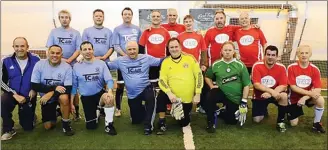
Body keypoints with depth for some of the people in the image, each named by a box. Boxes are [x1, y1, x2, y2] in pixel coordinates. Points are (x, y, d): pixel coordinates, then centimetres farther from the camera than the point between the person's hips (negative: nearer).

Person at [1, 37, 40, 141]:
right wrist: (15, 95, -18)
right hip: (12, 94, 0)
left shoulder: (35, 59, -10)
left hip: (29, 96, 0)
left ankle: (31, 116, 44)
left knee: (28, 127, 6)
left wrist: (34, 89, -14)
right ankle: (8, 129, -11)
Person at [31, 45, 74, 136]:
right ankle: (55, 113, 33)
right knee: (48, 126, -2)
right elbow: (34, 86, -17)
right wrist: (54, 88, -26)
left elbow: (68, 89, -22)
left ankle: (66, 124, -14)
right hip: (46, 98, 2)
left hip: (60, 95, -1)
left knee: (64, 97, -37)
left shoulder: (67, 67, -18)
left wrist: (51, 93, -32)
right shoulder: (39, 64, -13)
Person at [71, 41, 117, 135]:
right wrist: (71, 103, 2)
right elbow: (74, 86, 3)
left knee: (110, 98, -38)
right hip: (86, 98, 2)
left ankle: (109, 125, -16)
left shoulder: (101, 63, -5)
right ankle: (96, 112, 38)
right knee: (91, 126, 3)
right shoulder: (76, 66, -1)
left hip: (100, 94, -1)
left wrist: (110, 91, -34)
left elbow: (109, 80, -13)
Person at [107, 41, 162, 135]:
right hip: (132, 94, 2)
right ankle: (143, 110, 48)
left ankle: (148, 124, -21)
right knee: (136, 120, 12)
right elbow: (107, 66, 3)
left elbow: (160, 61, -4)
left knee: (150, 98, -40)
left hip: (145, 89, -2)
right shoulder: (120, 60, 0)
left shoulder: (146, 58, -3)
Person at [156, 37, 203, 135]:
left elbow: (198, 75, -3)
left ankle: (185, 123, 48)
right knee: (161, 97, -29)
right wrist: (169, 93, -24)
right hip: (173, 96, 0)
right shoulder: (165, 62, -2)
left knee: (184, 122, 8)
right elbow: (162, 80, -8)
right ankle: (162, 123, -9)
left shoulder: (189, 58, -3)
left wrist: (197, 94, -8)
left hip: (188, 98, 0)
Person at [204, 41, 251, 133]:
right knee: (210, 97, -32)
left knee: (231, 121, 2)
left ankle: (221, 112, 37)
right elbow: (207, 77, 13)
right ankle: (211, 123, -11)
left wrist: (244, 102, -11)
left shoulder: (240, 65, -8)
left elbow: (246, 85, -7)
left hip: (235, 98, 0)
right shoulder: (215, 65, -3)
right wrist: (212, 86, -5)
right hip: (221, 93, 0)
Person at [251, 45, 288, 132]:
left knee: (284, 96, -33)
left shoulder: (281, 68, -13)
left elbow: (283, 86, -17)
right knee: (256, 120, -7)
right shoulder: (257, 66, -18)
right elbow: (256, 85, -22)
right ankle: (264, 110, 31)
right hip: (260, 96, 0)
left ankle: (280, 121, -12)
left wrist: (270, 93, -33)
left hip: (275, 94, 1)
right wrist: (271, 91, -35)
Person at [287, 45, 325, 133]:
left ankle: (316, 124, -8)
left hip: (308, 96, 2)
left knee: (320, 100, -31)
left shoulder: (315, 69, -13)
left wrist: (305, 97, -31)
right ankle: (290, 112, 35)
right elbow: (293, 87, -20)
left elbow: (318, 89, -17)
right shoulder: (291, 68, -19)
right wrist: (310, 93, -29)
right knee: (293, 124, 0)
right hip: (294, 98, -1)